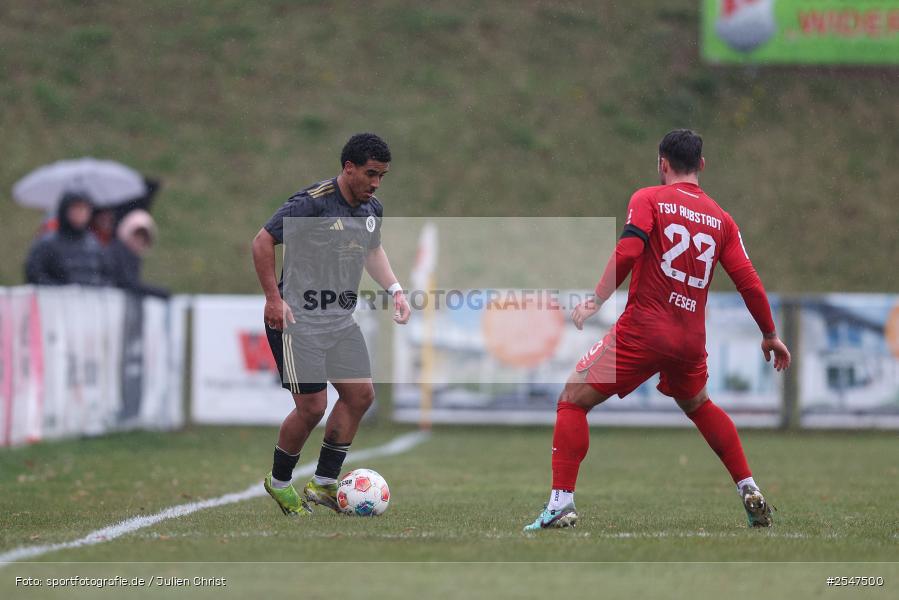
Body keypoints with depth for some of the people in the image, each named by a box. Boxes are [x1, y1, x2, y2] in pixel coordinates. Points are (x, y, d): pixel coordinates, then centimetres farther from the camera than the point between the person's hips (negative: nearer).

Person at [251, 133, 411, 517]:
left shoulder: (372, 210, 5)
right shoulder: (312, 203, -18)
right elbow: (262, 242, -13)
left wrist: (394, 289, 9)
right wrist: (274, 299, -15)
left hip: (341, 321, 8)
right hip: (298, 321, -8)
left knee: (361, 395, 2)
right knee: (312, 407, -9)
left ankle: (324, 484, 13)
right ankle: (278, 483, 14)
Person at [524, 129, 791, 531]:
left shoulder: (648, 199, 0)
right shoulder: (720, 219, 12)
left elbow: (627, 251, -17)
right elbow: (749, 282, 9)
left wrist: (596, 300, -20)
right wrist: (770, 336, 20)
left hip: (643, 328, -5)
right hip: (692, 339, 5)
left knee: (573, 401, 2)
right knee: (698, 405, 33)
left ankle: (561, 504, -11)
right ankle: (749, 492, 27)